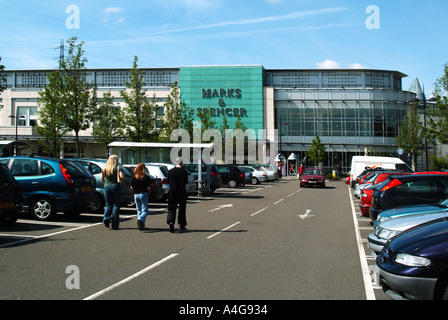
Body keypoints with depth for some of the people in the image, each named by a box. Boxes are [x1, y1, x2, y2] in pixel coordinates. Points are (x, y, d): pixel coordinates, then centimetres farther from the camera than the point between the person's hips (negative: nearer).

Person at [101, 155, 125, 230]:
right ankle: (115, 225, 3)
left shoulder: (104, 168, 6)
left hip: (107, 187, 3)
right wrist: (120, 180, 1)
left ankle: (106, 217, -10)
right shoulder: (118, 168, -6)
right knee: (116, 205, 4)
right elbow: (122, 176, -19)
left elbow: (102, 178, 7)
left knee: (108, 204, 17)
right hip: (116, 187, -3)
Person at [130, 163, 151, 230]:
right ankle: (140, 219, -26)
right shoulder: (146, 177, -9)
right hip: (144, 194, -4)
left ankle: (142, 226, 11)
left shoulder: (133, 177, 1)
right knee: (144, 210, 2)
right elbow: (148, 188, -10)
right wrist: (149, 194, 8)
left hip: (136, 195, 4)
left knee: (139, 210, 13)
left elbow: (131, 187, 4)